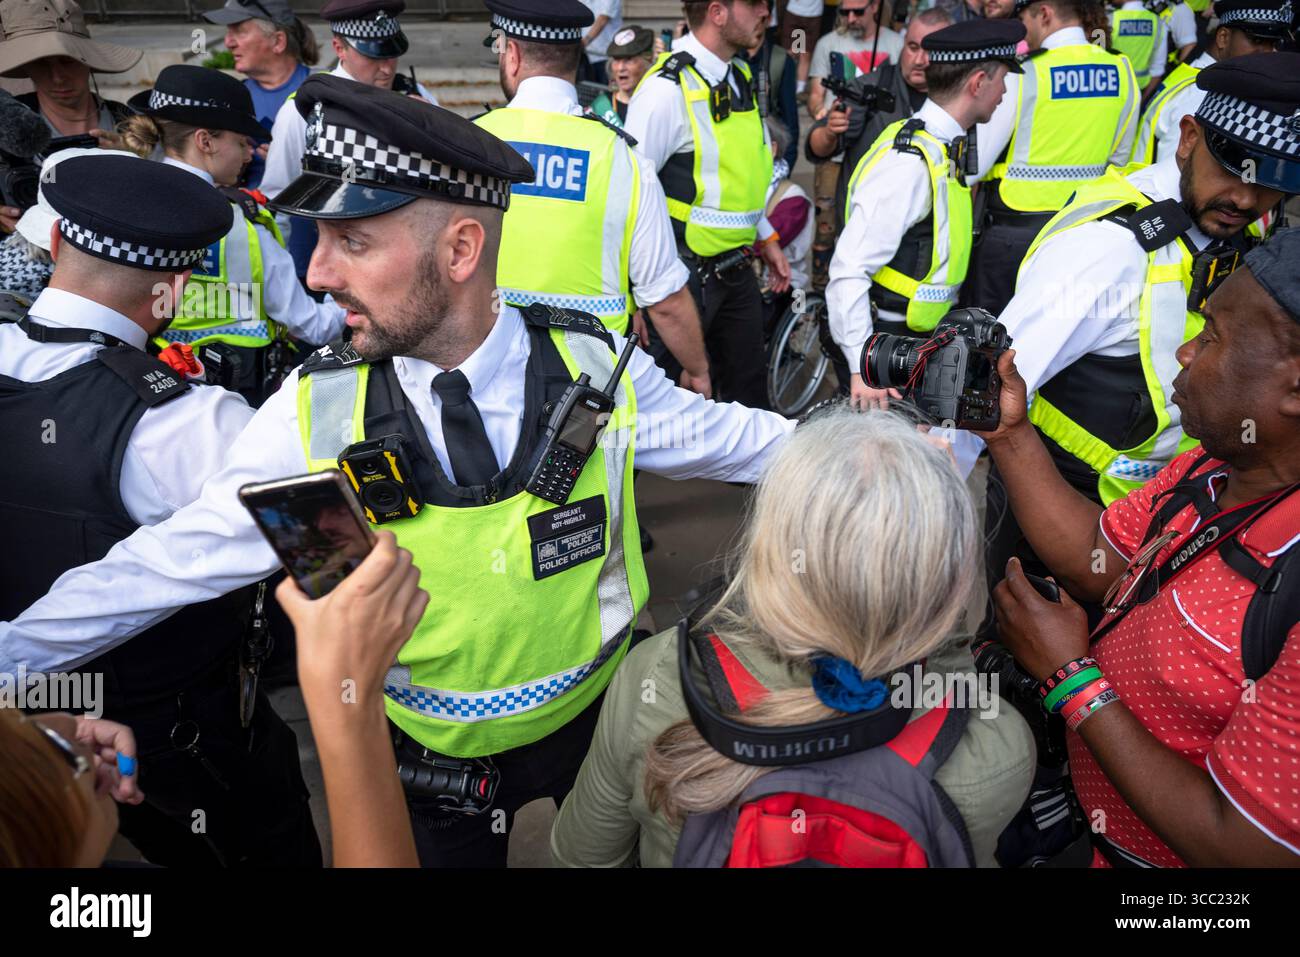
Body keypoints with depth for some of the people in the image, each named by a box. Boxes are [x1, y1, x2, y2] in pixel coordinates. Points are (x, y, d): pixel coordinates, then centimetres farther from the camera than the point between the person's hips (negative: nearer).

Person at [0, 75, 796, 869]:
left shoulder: (596, 367, -19)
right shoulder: (313, 415, -20)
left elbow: (734, 438, -5)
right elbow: (169, 562, -13)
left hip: (601, 720, 1)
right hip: (428, 764, 0)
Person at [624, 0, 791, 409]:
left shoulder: (740, 77, 10)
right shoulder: (668, 88, -18)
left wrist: (767, 239, 20)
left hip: (736, 270, 8)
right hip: (686, 277, -8)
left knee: (749, 391, 18)